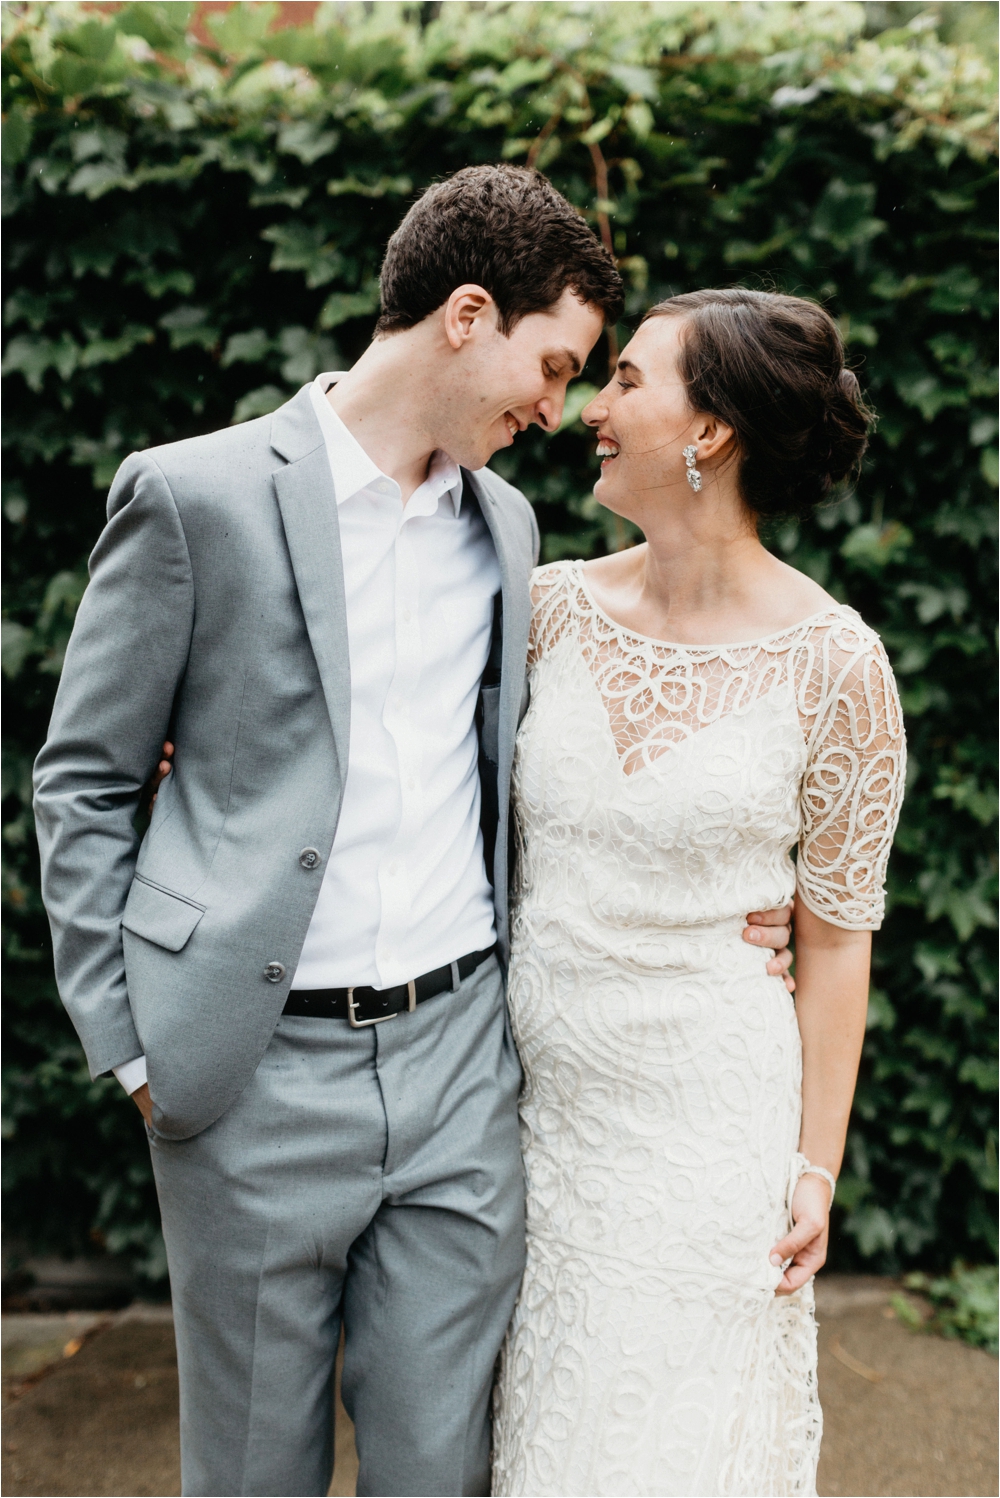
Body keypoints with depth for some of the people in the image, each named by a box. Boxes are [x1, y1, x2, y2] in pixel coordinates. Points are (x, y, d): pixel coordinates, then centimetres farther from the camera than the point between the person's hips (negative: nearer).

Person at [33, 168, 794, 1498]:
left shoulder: (506, 520, 10)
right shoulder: (196, 495, -8)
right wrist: (129, 1043, -5)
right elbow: (82, 785, -3)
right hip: (261, 1073, -4)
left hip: (462, 1052, 4)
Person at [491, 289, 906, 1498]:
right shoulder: (555, 607, -2)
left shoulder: (832, 662, -11)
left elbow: (836, 933, -6)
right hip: (541, 1101, 4)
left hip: (709, 1117, -3)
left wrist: (816, 1165, -4)